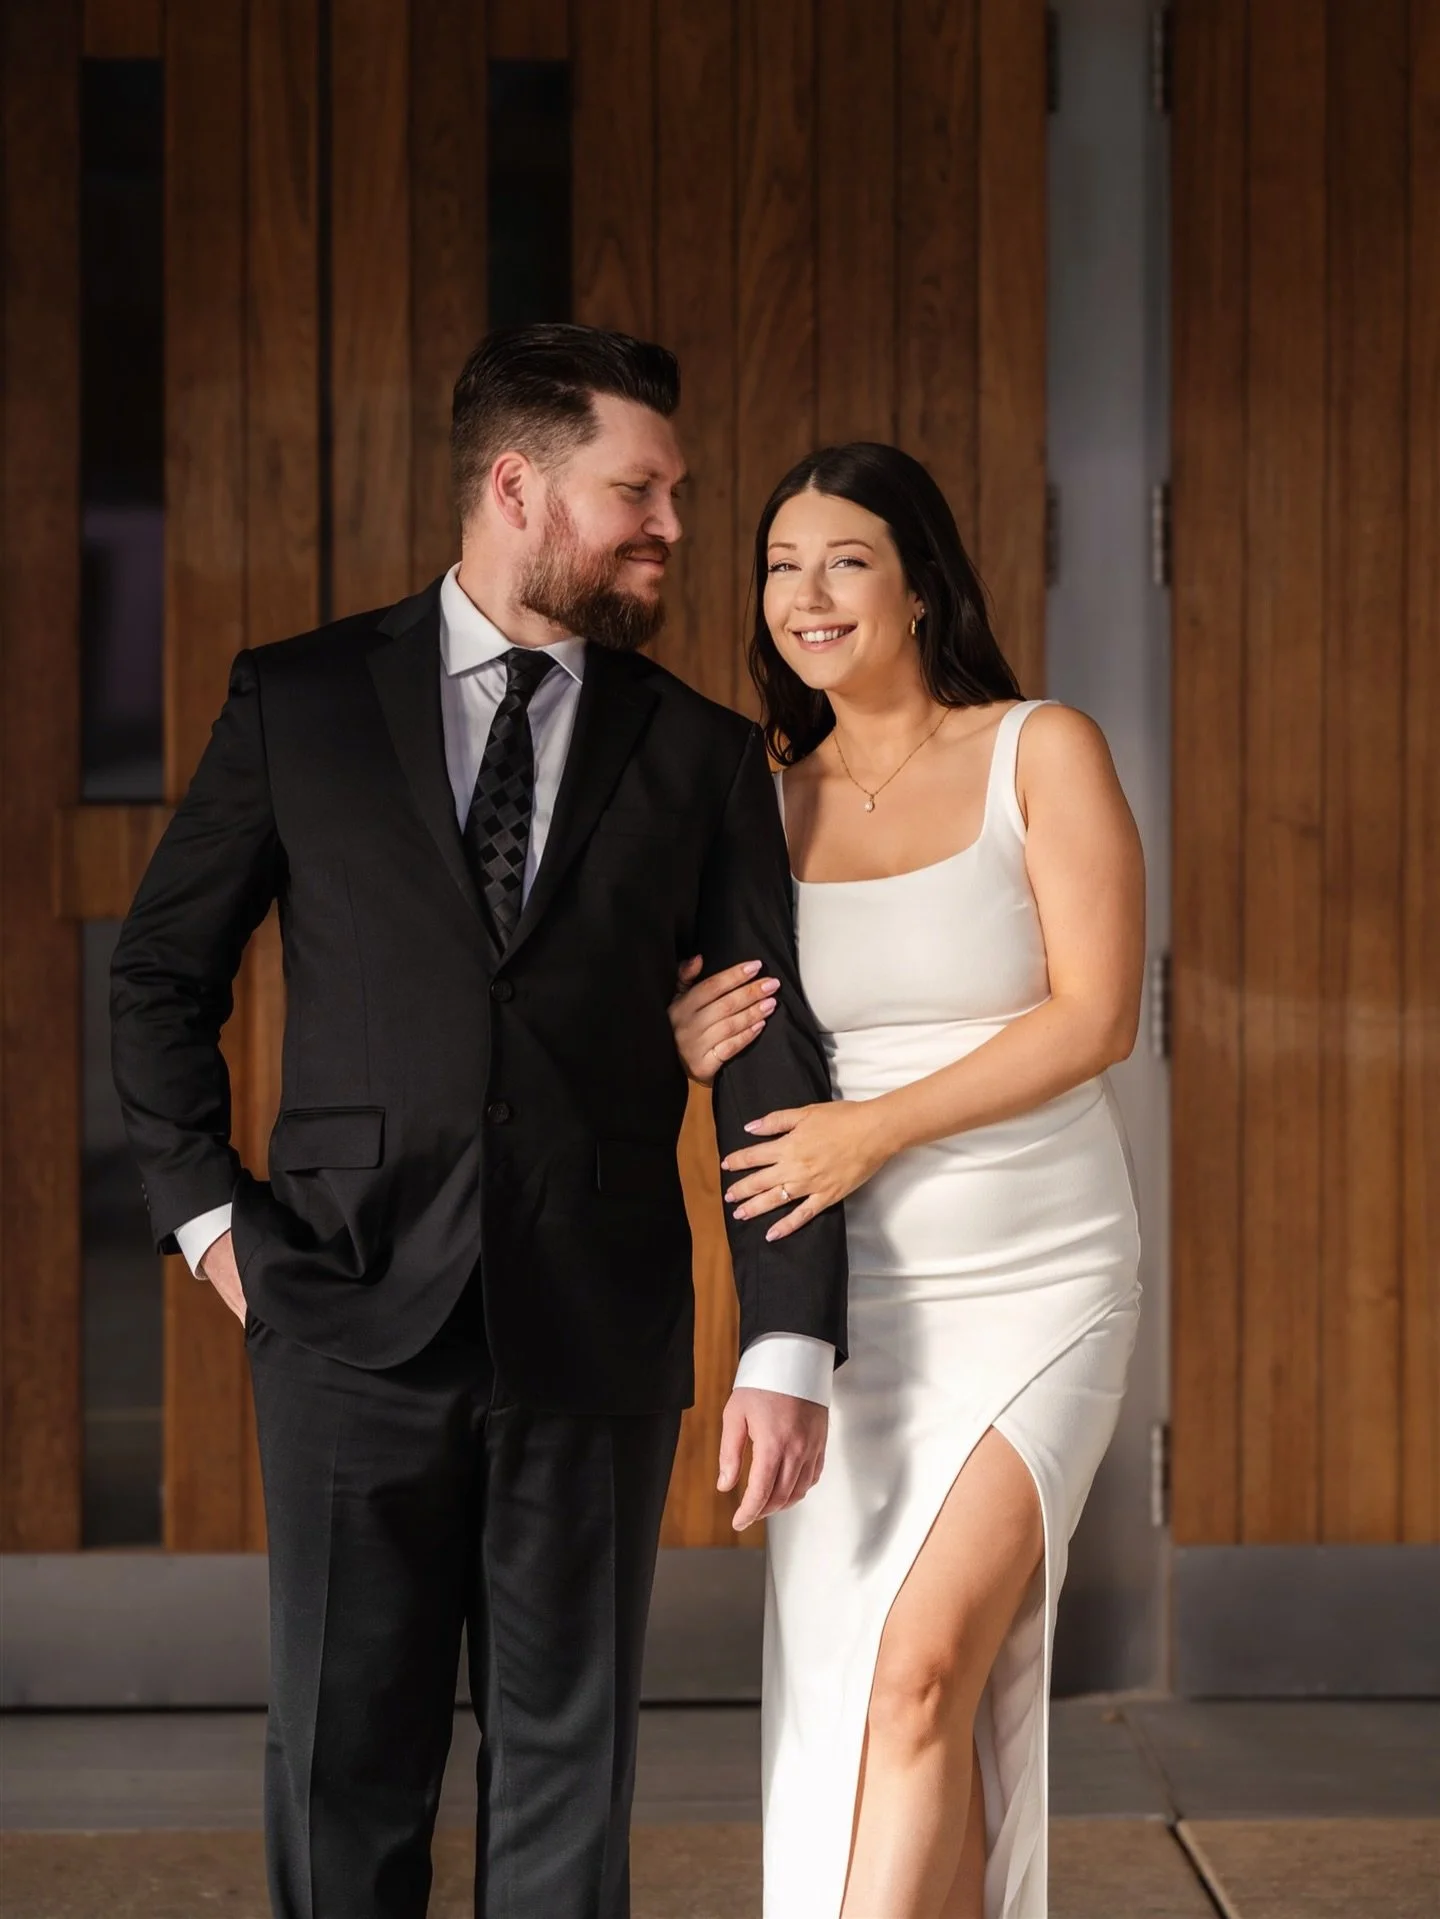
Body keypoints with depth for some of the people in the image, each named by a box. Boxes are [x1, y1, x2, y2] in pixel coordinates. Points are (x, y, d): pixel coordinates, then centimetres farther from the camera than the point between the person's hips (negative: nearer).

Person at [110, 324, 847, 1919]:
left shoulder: (700, 755, 6)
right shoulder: (300, 702, 4)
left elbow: (774, 1062, 0)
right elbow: (160, 975, 12)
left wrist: (790, 1345, -8)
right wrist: (201, 1207, 1)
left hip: (595, 1332, 1)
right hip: (353, 1313, -1)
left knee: (566, 1761, 8)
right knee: (346, 1760, 7)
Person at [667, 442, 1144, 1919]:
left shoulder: (1041, 754, -2)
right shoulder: (771, 803, 9)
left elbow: (1096, 1016, -9)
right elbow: (733, 1025, 20)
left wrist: (880, 1126, -17)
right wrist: (692, 1053, -4)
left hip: (1034, 1293, -4)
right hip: (847, 1297, 4)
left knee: (924, 1669, -17)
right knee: (843, 1695, 2)